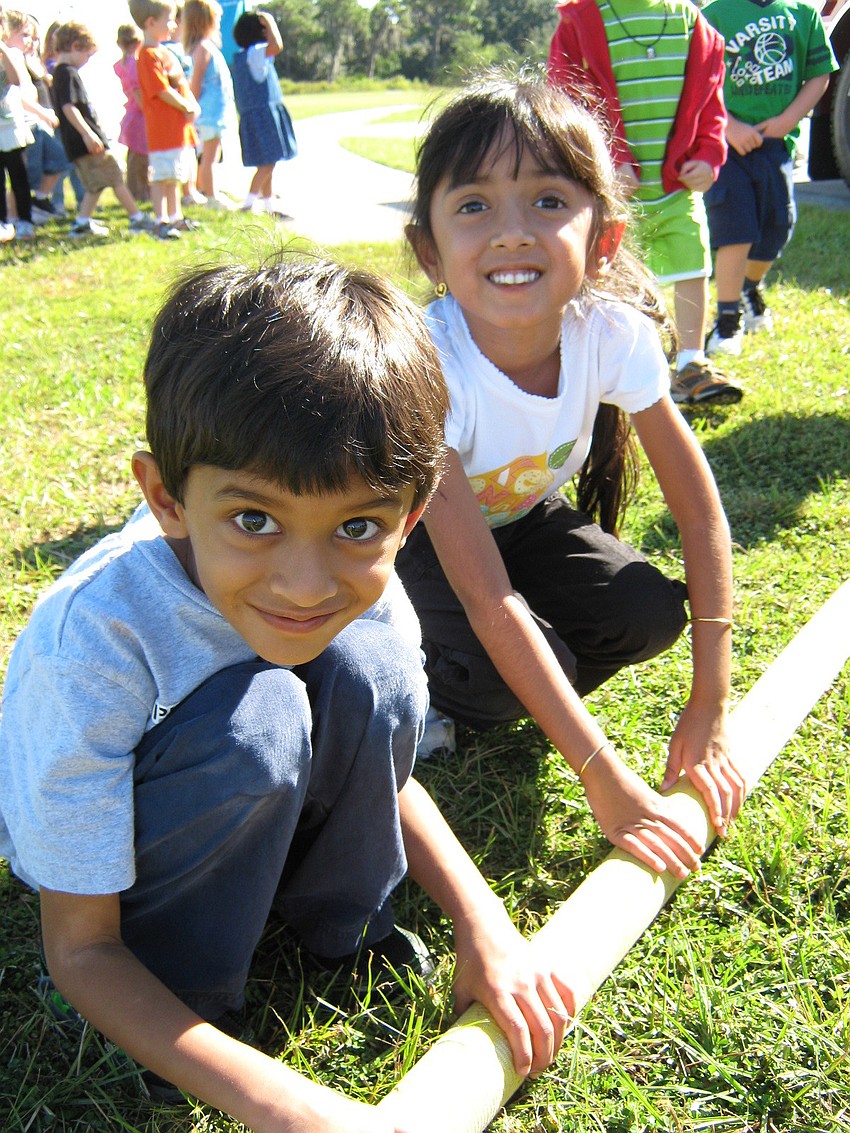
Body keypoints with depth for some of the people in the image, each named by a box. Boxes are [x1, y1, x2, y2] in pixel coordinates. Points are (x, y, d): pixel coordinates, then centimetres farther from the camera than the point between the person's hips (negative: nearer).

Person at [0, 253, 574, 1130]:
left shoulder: (361, 588, -23)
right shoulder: (93, 642, -36)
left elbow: (383, 767, -3)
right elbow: (79, 953, -27)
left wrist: (482, 923, -17)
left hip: (262, 813, 4)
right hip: (90, 835, -4)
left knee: (366, 662, -25)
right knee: (254, 718, -34)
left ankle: (339, 918, 0)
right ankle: (179, 982, -8)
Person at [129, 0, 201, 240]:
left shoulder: (166, 53, 19)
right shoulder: (148, 55, -13)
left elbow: (182, 84, 20)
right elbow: (163, 91, -19)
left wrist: (193, 106, 2)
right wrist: (188, 107, -12)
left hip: (180, 126, 10)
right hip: (162, 128, -10)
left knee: (175, 175, 16)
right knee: (161, 176, -7)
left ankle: (175, 218, 24)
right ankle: (160, 222, -4)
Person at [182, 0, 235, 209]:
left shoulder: (209, 46, 16)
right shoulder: (203, 47, -13)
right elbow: (195, 82, -15)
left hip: (217, 109, 10)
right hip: (210, 110, -10)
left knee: (212, 156, 15)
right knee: (210, 156, -6)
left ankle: (213, 194, 22)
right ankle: (212, 198, -5)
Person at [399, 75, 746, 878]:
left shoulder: (613, 332, -26)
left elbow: (700, 512, -16)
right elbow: (488, 601, -36)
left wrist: (710, 710, -19)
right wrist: (607, 784, -37)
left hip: (518, 517, 4)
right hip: (403, 536, -4)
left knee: (648, 614, -20)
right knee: (495, 678, -29)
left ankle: (518, 693, 8)